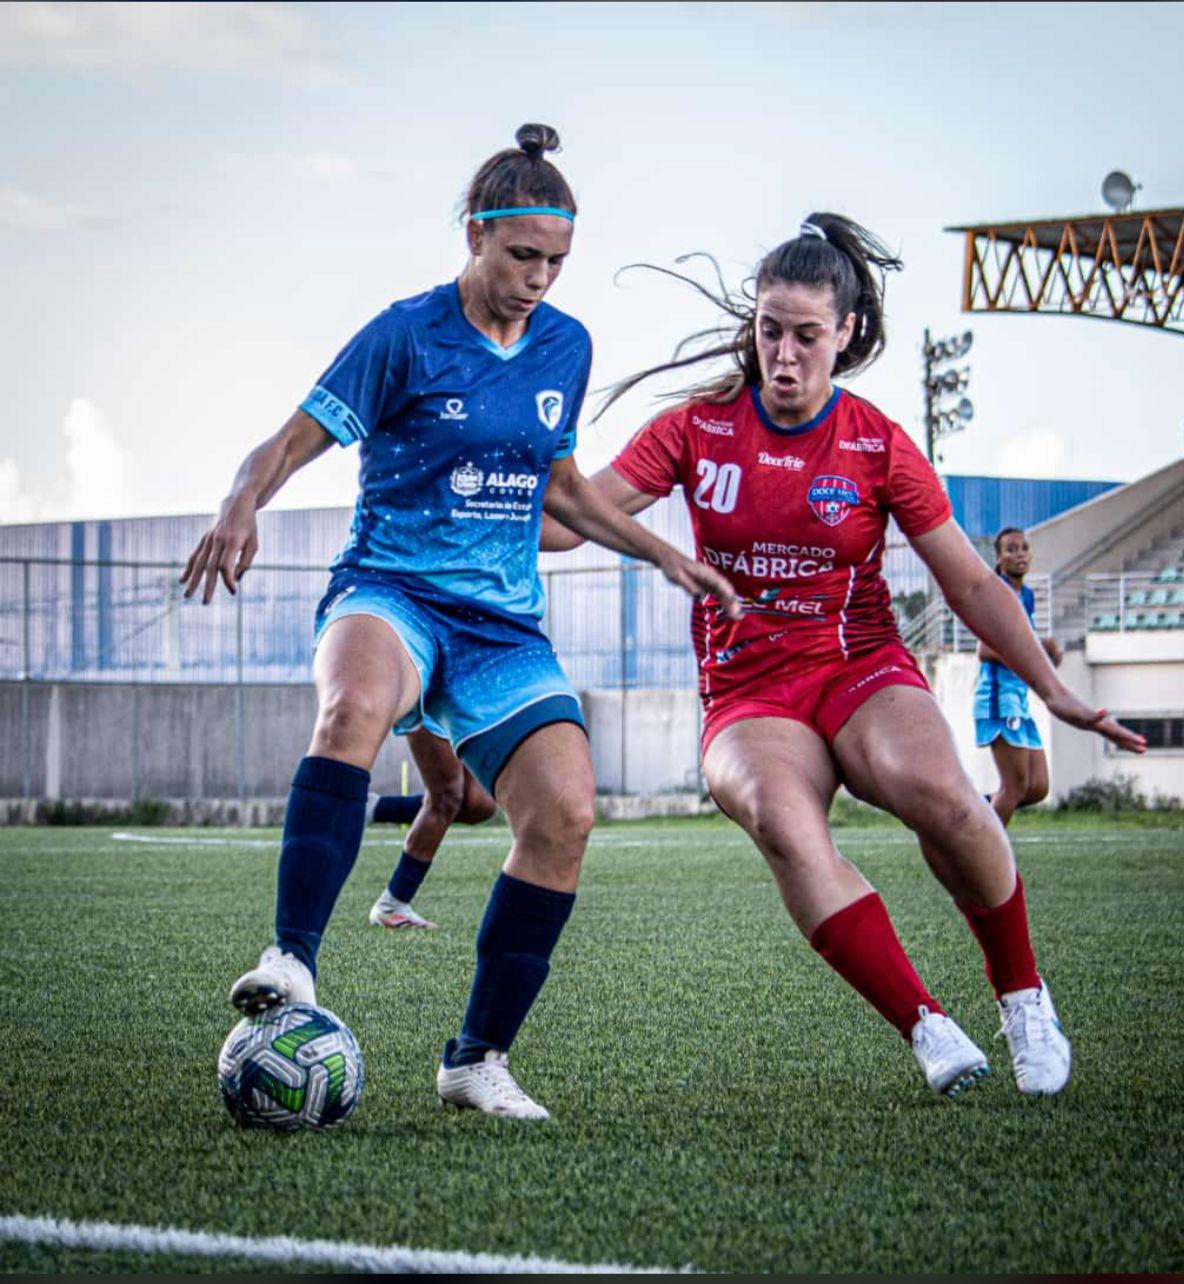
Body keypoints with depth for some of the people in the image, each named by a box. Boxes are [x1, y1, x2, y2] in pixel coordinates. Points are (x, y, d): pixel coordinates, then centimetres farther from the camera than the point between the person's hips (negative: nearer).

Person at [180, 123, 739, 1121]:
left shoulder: (567, 346, 12)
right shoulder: (407, 335, -3)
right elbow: (294, 441, -4)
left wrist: (665, 555, 23)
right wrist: (243, 505, -24)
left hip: (504, 625, 5)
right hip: (391, 593, -4)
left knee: (566, 813, -18)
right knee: (355, 702, -41)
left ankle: (480, 1057, -5)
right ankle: (294, 959, -43)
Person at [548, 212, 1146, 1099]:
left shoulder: (879, 445, 1)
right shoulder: (698, 428, 2)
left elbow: (972, 583, 6)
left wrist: (1054, 691, 3)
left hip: (862, 670, 0)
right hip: (748, 698, 0)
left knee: (937, 792, -35)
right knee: (781, 821, -36)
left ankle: (1022, 992, -10)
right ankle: (926, 1028, -33)